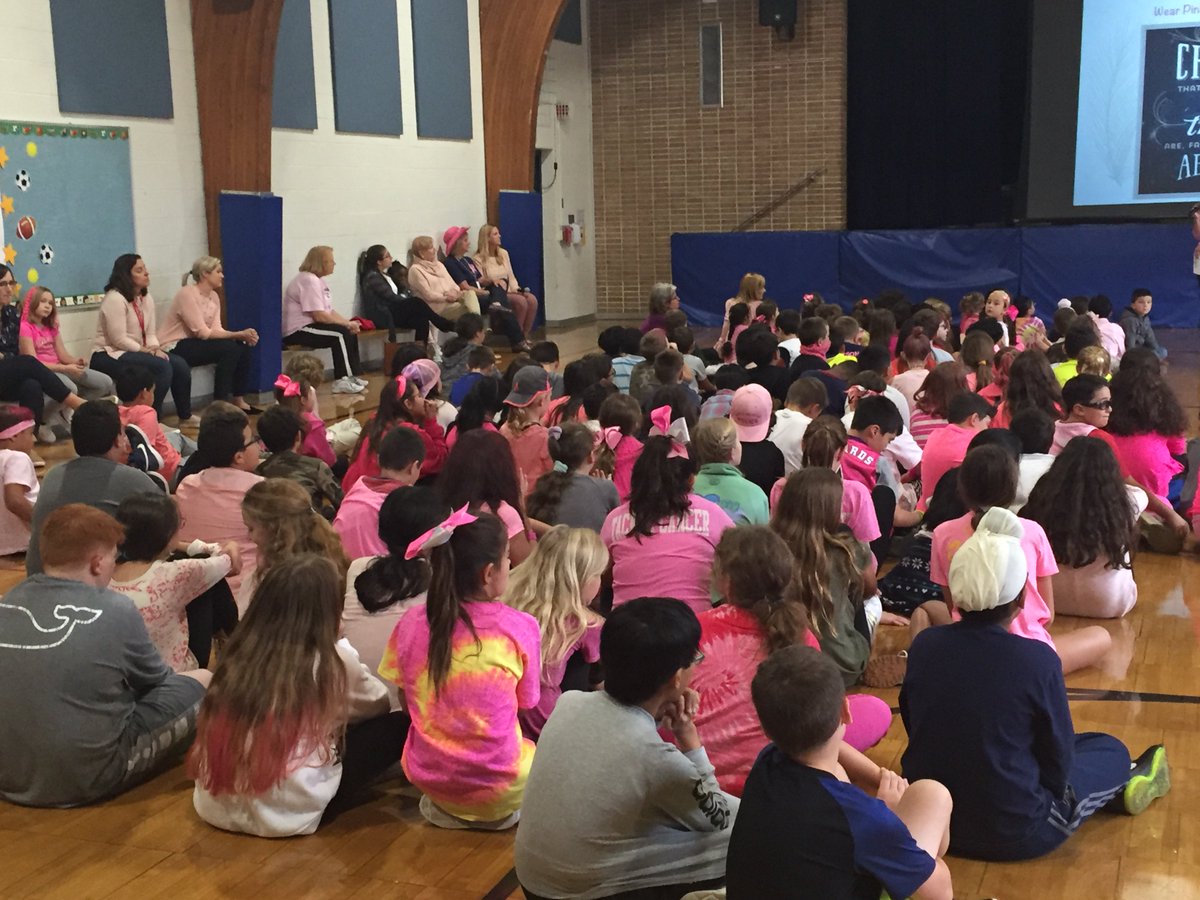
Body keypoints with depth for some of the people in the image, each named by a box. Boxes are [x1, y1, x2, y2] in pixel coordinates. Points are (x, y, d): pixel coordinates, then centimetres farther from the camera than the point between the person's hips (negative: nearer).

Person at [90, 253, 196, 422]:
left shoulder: (146, 299, 10)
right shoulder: (115, 299, -18)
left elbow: (150, 334, 7)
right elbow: (119, 340, -22)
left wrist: (156, 349, -14)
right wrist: (147, 351, -17)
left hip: (135, 352, 9)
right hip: (109, 356, -9)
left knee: (180, 364, -6)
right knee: (162, 366, -27)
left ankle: (185, 416, 9)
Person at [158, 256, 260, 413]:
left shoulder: (214, 296, 8)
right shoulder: (187, 294, -18)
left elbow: (216, 329, -2)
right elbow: (203, 332, -22)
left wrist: (242, 335, -20)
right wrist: (239, 334, -24)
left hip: (192, 342, 9)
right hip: (174, 348, -9)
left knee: (243, 346, -4)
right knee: (229, 348, -24)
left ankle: (238, 401, 2)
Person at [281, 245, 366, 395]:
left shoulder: (317, 280, 15)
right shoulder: (309, 281, -18)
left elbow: (330, 311, 13)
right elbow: (319, 316, -24)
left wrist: (348, 323, -4)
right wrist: (347, 324, -15)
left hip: (308, 327, 10)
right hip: (298, 331, -10)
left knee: (351, 333, 5)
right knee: (341, 334, -22)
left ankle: (352, 377, 10)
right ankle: (343, 381, -18)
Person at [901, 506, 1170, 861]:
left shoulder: (923, 646, -10)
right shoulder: (1037, 660, -21)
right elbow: (1058, 759, -9)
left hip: (928, 820, 4)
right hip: (1014, 834, -4)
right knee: (1111, 749, 19)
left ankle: (1118, 784, 43)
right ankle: (1124, 784, 47)